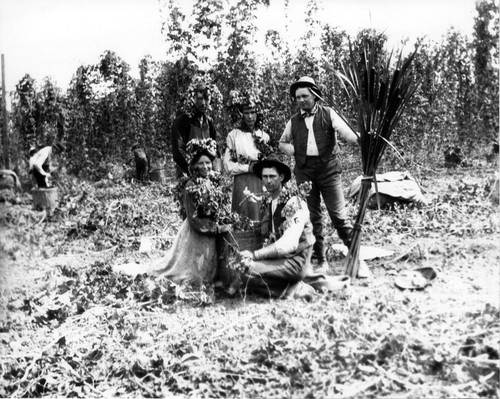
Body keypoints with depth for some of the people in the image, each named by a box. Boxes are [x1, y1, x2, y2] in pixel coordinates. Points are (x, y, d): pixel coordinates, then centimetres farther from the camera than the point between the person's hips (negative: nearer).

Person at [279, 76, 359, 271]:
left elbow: (345, 131, -12)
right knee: (312, 217, 6)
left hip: (328, 169, -3)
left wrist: (361, 139, -32)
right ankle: (321, 260, 15)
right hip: (304, 172, 3)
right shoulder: (294, 121, 12)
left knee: (338, 214, -5)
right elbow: (282, 143, 26)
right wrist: (294, 151, 5)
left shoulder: (328, 114, 3)